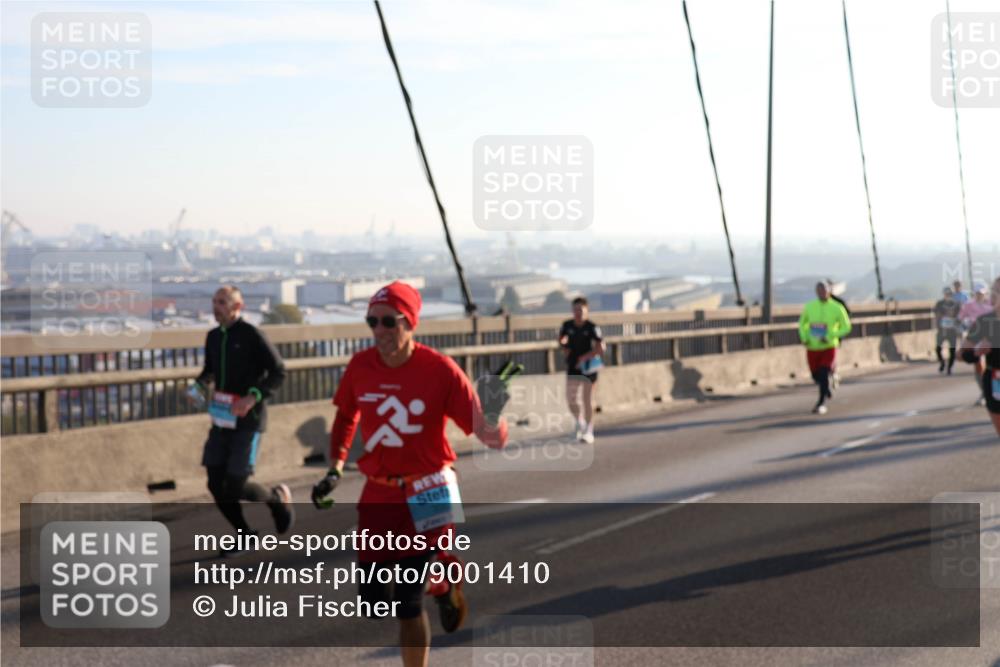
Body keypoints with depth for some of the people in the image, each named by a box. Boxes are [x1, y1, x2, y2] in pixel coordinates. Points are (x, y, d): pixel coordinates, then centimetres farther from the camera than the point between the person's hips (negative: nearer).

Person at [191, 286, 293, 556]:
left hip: (248, 420, -6)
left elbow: (278, 372, -11)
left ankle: (278, 498, 21)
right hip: (222, 419, 6)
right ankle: (244, 534, 21)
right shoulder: (213, 337, 8)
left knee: (234, 486, -9)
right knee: (216, 483, 2)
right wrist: (200, 386, 1)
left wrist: (254, 397, -23)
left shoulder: (252, 336, -12)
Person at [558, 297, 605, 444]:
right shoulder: (567, 326, 2)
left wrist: (584, 357, -17)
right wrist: (564, 345, 1)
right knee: (571, 399, 0)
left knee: (588, 400, 1)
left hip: (588, 366, -4)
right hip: (572, 367, 4)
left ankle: (588, 432, 9)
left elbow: (600, 348, -14)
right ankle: (580, 425, 24)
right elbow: (561, 339, 21)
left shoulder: (592, 328, -11)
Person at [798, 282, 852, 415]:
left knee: (823, 375, -16)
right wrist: (804, 337, -4)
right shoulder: (809, 306, 0)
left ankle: (822, 403, -4)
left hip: (828, 348, -3)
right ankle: (827, 392, 44)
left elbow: (846, 327, -3)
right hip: (812, 348, 3)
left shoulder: (837, 308, -8)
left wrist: (829, 337, -15)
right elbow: (802, 323, 14)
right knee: (816, 376, 12)